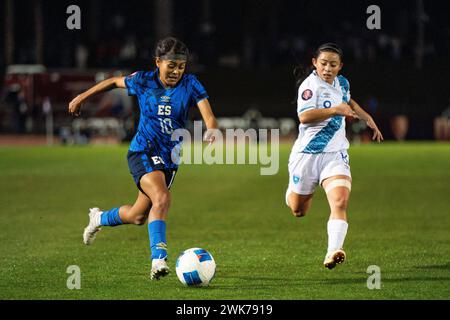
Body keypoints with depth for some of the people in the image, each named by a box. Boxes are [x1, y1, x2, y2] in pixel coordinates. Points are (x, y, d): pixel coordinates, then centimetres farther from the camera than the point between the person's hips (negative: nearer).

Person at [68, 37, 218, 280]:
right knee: (162, 197, -30)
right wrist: (81, 98, 17)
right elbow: (114, 82, 12)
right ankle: (158, 259, -32)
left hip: (169, 158, 4)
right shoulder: (143, 81, -7)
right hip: (143, 152, -4)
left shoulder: (190, 85, -7)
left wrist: (211, 131, -41)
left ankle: (99, 218, 44)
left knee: (138, 216, 13)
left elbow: (209, 116, -18)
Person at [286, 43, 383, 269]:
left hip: (335, 155, 4)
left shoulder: (342, 83, 10)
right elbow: (304, 116, -28)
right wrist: (335, 110, -34)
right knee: (298, 211, 12)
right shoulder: (310, 85, -12)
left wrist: (367, 118, 28)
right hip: (307, 154, -4)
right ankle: (293, 192, 49)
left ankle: (333, 252, -33)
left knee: (340, 201, -22)